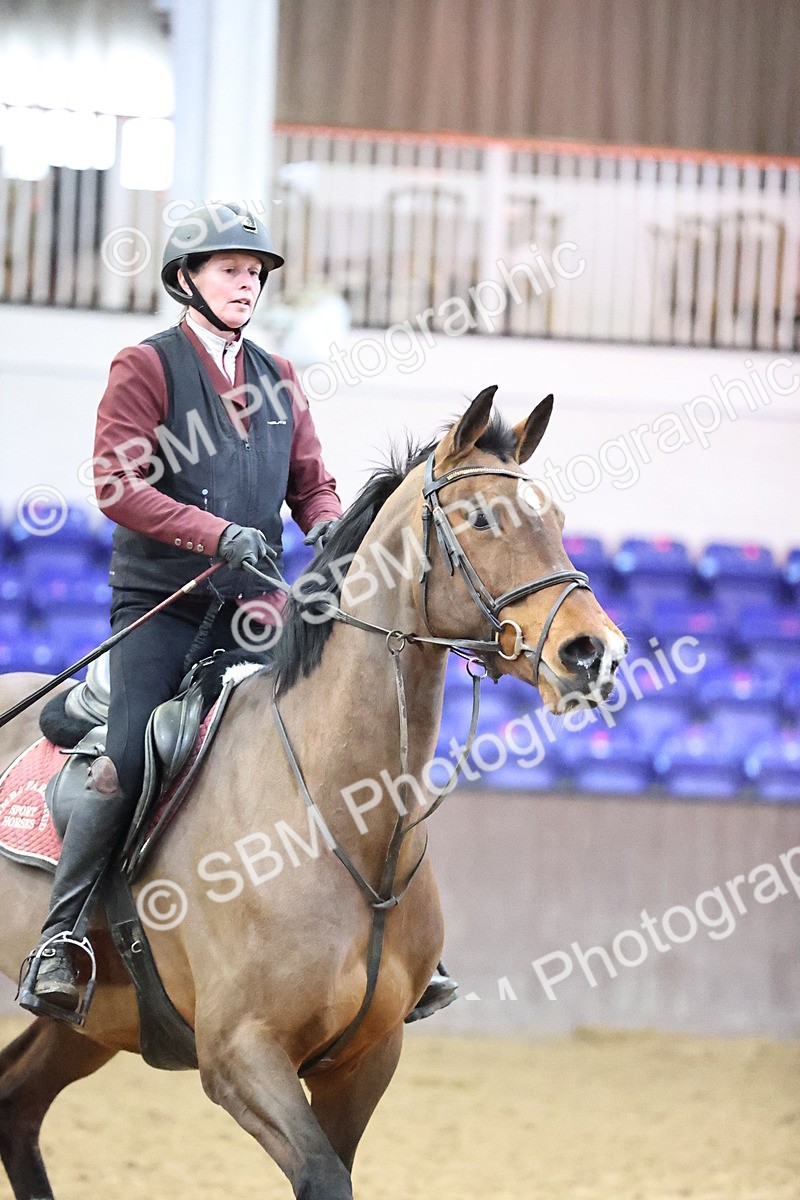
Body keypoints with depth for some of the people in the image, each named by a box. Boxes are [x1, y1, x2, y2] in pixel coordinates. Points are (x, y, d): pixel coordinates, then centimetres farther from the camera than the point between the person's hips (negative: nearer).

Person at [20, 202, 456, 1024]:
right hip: (160, 605, -5)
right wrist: (218, 533, -23)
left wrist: (327, 526, -9)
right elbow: (117, 485, -11)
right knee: (128, 762, -21)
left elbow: (312, 484, 16)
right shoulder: (145, 368, -1)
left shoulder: (278, 380, 17)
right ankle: (59, 940, -9)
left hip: (250, 609, 5)